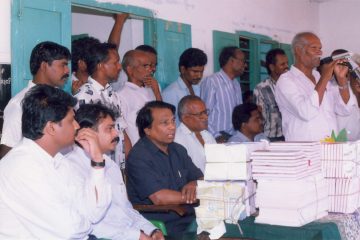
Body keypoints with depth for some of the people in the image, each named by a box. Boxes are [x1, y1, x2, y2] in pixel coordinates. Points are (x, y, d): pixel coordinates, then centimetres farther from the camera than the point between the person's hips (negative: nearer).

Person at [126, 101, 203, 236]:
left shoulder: (178, 150, 16)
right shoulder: (139, 157, -10)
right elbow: (159, 198, -18)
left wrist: (193, 185, -9)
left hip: (190, 219, 7)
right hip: (163, 228, -7)